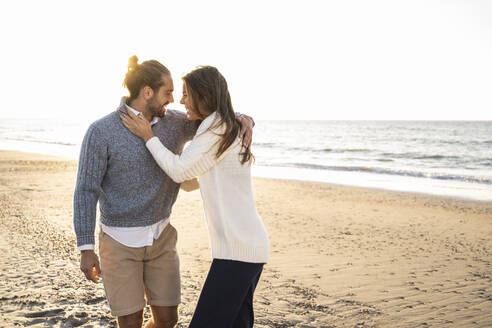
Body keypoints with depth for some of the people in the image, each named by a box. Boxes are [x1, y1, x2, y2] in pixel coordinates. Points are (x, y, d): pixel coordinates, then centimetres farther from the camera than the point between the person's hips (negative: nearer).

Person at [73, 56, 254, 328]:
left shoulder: (174, 122, -2)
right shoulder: (101, 132, -16)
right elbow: (86, 191, -14)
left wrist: (244, 120, -19)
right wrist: (85, 249, -20)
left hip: (160, 236, 5)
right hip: (120, 241, -4)